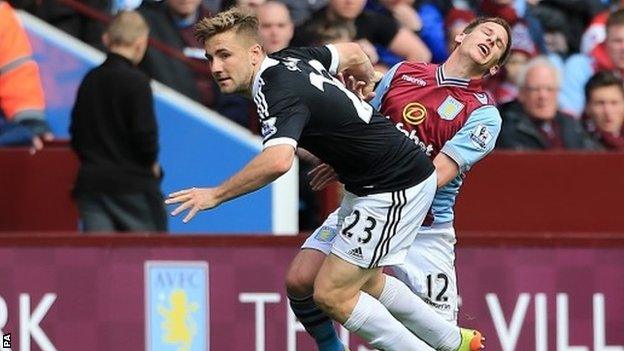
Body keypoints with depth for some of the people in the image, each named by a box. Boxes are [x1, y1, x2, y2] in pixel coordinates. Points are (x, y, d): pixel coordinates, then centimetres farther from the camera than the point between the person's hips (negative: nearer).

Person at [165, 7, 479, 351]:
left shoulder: (280, 94, -26)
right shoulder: (287, 59, 2)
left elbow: (278, 161, -45)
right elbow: (353, 53, 20)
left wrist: (216, 194, -34)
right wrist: (371, 81, 42)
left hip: (394, 188, -10)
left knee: (332, 294, -8)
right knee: (366, 282, 24)